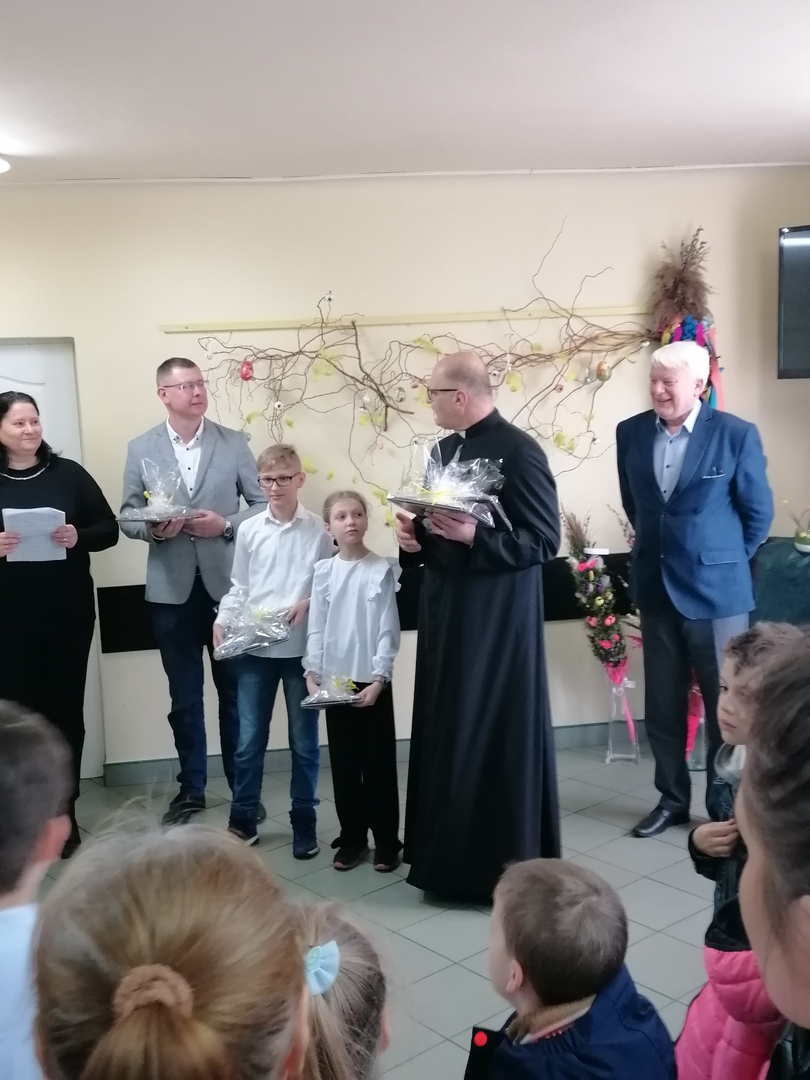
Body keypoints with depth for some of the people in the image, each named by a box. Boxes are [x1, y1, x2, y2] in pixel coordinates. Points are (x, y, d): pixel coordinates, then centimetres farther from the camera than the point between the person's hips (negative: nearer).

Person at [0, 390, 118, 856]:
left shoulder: (68, 473, 3)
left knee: (67, 709, 6)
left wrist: (78, 537, -15)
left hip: (70, 613, 1)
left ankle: (65, 813, 20)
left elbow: (109, 529, 4)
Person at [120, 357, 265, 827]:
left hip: (227, 583, 0)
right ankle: (192, 788, 25)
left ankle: (243, 786, 24)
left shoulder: (234, 443, 2)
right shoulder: (141, 449, 4)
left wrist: (227, 524, -14)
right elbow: (128, 517, 4)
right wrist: (153, 528, -16)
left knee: (235, 690, 9)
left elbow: (263, 503, 2)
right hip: (172, 589, 1)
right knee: (184, 695, 11)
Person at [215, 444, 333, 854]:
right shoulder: (249, 530, 3)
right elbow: (239, 587, 8)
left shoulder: (318, 530, -2)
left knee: (304, 741, 10)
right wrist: (223, 620, -6)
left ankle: (304, 821, 25)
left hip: (303, 647, -1)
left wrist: (308, 603, -16)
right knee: (249, 741, 9)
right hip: (255, 648, 2)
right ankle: (243, 819, 25)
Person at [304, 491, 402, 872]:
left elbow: (388, 631, -6)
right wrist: (312, 674, -5)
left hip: (371, 682, -2)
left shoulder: (382, 570, -5)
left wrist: (378, 679, -12)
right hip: (335, 681, 3)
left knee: (379, 765, 6)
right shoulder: (323, 571, 2)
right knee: (344, 765, 11)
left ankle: (386, 842, 17)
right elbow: (316, 628, 3)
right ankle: (352, 838, 24)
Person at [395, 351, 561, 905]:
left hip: (498, 621, -8)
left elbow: (546, 541, -15)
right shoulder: (445, 450, 11)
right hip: (447, 613, 8)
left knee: (497, 738, 1)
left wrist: (474, 537, -25)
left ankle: (505, 865, 17)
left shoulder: (518, 451, -14)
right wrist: (417, 537, -1)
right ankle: (454, 856, 29)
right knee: (449, 735, 14)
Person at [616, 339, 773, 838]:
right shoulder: (631, 433, 1)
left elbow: (758, 512, -1)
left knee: (727, 704, 7)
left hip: (717, 591, -4)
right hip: (656, 588, 4)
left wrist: (723, 560, 6)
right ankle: (672, 799, 29)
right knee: (663, 704, 12)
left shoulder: (736, 434, -11)